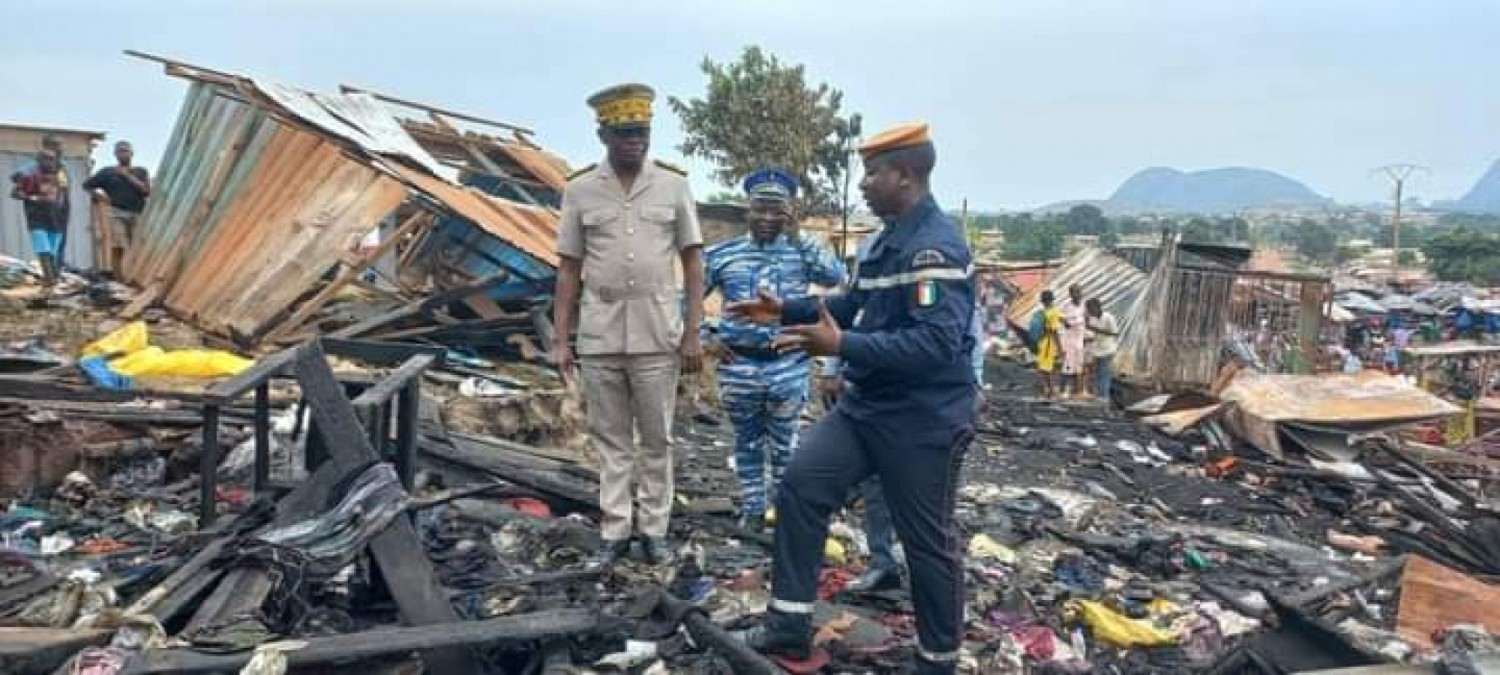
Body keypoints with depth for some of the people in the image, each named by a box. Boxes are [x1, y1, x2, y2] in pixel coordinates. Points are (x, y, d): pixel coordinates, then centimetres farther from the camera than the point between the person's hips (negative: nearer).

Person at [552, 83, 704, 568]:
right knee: (610, 439, 8)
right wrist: (560, 340, 1)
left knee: (656, 438, 7)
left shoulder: (674, 186, 2)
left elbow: (692, 263, 3)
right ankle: (615, 531, 17)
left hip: (657, 335, 0)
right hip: (599, 336, 1)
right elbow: (569, 269, 5)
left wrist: (693, 333, -3)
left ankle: (654, 528, 19)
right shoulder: (580, 190, 3)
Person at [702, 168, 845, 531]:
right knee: (747, 442, 13)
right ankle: (751, 510, 26)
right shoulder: (722, 254, 1)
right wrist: (705, 337, 0)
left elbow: (836, 276, -16)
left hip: (789, 365, -1)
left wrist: (796, 235, -14)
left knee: (784, 444, 10)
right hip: (739, 365, 1)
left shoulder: (801, 250, 1)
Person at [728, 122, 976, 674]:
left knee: (927, 541, 5)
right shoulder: (889, 240, 12)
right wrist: (786, 312, 16)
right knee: (801, 485, 2)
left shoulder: (936, 246, -21)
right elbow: (854, 306, 24)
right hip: (867, 407, 9)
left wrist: (843, 347, -31)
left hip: (924, 420, -9)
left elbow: (937, 342, -30)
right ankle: (790, 626, 12)